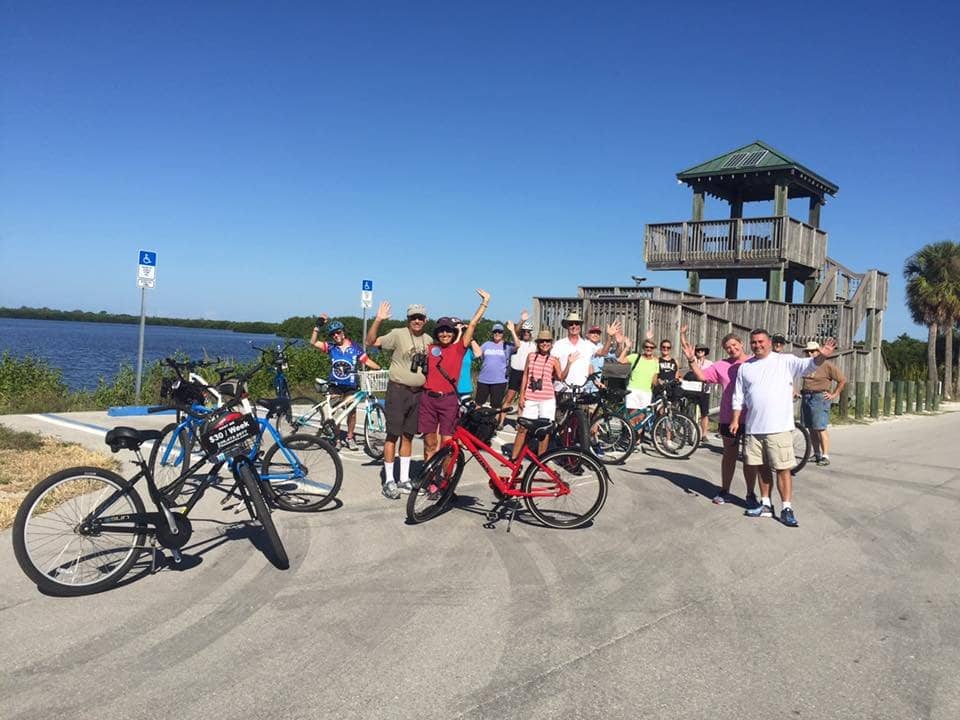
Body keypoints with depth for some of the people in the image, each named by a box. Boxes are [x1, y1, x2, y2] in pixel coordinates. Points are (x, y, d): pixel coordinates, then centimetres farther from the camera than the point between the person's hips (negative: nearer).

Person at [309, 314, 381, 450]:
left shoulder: (355, 347, -2)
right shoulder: (331, 346, 0)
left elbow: (367, 361, -4)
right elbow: (313, 342, -9)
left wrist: (380, 368, -18)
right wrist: (318, 326, -17)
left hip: (351, 385, 0)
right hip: (335, 385, 0)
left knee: (352, 411, 5)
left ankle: (349, 438, 20)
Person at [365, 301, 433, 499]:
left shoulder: (429, 340, 9)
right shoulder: (398, 334, -8)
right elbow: (370, 342, -16)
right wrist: (378, 320, -28)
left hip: (418, 393, 5)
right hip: (398, 390, -5)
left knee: (408, 436, 13)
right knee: (393, 435, -2)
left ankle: (404, 478, 22)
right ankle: (389, 481, 6)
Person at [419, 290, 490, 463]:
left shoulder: (458, 348, 2)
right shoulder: (430, 348, 7)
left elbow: (472, 324, 1)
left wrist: (484, 303, 1)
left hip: (449, 400, -1)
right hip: (428, 399, 1)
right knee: (430, 443, 8)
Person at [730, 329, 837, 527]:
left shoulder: (785, 361, 1)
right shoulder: (745, 367, 12)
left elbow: (808, 365, -15)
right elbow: (739, 397, 14)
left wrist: (821, 356, -35)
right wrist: (735, 420, 7)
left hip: (779, 428, -4)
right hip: (753, 428, 4)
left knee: (783, 468, -3)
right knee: (761, 467, 13)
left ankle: (787, 508, 4)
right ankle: (766, 504, 24)